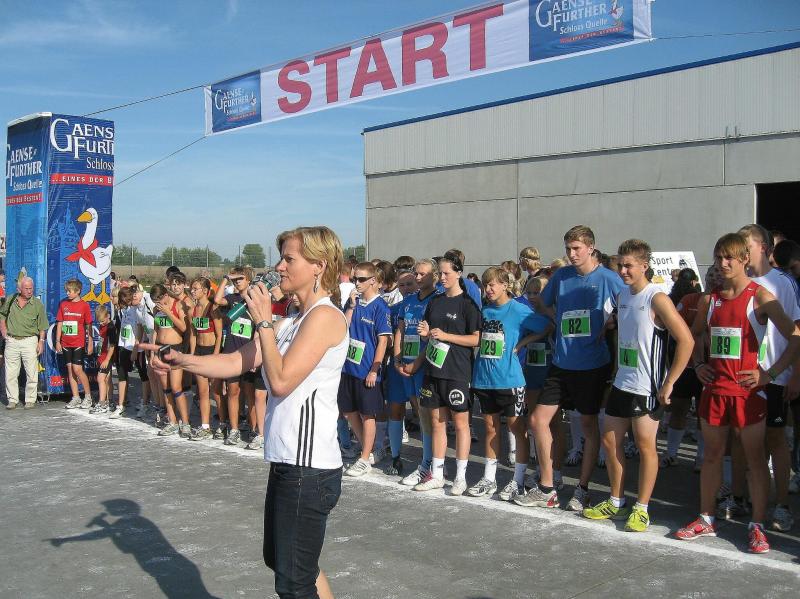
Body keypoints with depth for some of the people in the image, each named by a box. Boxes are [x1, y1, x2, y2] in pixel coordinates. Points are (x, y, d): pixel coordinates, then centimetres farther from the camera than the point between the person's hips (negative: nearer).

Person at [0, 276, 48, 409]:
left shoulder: (37, 304, -1)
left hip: (29, 340, -2)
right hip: (11, 341, 2)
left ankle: (30, 400, 9)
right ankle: (12, 400, 13)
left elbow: (42, 326, 1)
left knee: (31, 373, -1)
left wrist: (41, 341, -5)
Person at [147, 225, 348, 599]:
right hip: (288, 462, 10)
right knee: (279, 559, 23)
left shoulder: (325, 316, -14)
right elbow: (237, 362, 10)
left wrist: (263, 322, -12)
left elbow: (280, 381, -20)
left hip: (308, 468, -10)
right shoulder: (292, 322, 15)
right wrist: (181, 360, -2)